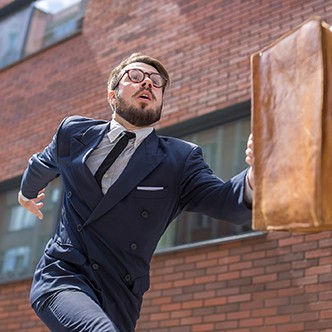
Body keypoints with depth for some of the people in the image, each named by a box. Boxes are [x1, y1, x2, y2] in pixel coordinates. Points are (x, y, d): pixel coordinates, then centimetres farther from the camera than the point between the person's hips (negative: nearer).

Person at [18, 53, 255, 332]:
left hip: (117, 298, 1)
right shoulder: (75, 133, 7)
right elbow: (41, 165, 29)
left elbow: (225, 201, -17)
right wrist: (28, 191, 48)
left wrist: (254, 177, -39)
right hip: (61, 276, -1)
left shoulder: (180, 159, 0)